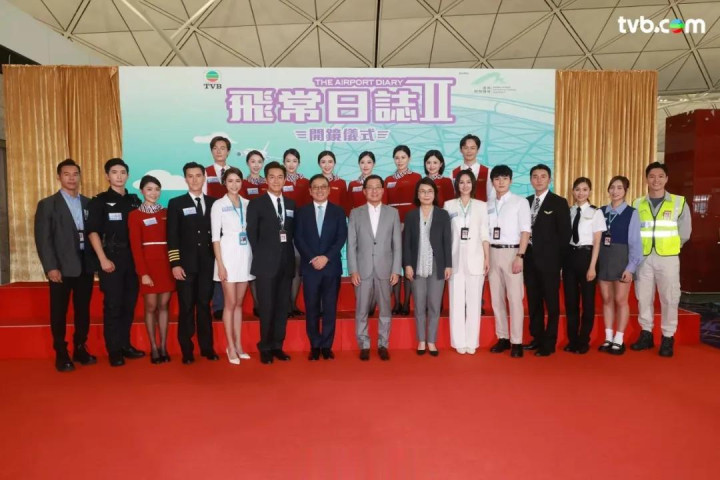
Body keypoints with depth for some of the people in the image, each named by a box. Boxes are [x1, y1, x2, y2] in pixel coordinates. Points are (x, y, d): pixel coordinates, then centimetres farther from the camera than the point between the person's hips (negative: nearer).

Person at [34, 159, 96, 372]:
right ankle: (61, 354, 15)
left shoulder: (88, 203, 10)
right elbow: (43, 239, -6)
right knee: (59, 312, 4)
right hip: (61, 267, -3)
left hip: (85, 265, 3)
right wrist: (51, 267, -14)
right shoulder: (47, 204, 0)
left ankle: (80, 349, 23)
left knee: (83, 310, 10)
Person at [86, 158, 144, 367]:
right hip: (111, 260, -4)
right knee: (112, 305, -1)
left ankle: (125, 345, 22)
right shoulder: (99, 201, 0)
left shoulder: (135, 200, 12)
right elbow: (92, 232, -6)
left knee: (129, 304, 9)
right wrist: (103, 259, -14)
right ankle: (113, 350, 8)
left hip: (132, 260, 4)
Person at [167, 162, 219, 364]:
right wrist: (175, 264, -10)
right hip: (186, 264, -2)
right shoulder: (176, 203, 4)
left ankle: (207, 348, 17)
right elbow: (172, 237, -2)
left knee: (204, 306, 8)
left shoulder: (213, 203, 10)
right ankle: (187, 351, 13)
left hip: (207, 264, 2)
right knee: (186, 308, 3)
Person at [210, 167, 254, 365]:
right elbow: (215, 237, -6)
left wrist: (255, 258, 2)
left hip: (245, 255, 4)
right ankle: (231, 347, 9)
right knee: (230, 303, 0)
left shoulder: (247, 204, 8)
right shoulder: (218, 205, -2)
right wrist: (220, 264, -12)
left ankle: (238, 345, 18)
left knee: (239, 303, 10)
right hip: (228, 256, -4)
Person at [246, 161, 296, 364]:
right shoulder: (256, 204, 1)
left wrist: (290, 255, 3)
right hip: (266, 263, -4)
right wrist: (261, 257, -5)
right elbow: (252, 235, -1)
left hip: (286, 262, 4)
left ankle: (277, 346, 18)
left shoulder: (291, 204, 13)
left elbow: (292, 233, 13)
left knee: (282, 307, 8)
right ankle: (265, 348, 13)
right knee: (266, 307, 0)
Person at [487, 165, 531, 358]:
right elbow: (485, 232, 9)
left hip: (511, 252, -4)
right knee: (496, 298, 8)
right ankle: (502, 338, 19)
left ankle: (516, 342, 5)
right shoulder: (488, 205, 10)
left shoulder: (520, 202, -1)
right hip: (493, 252, 4)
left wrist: (520, 256, -14)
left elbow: (525, 231, -6)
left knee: (514, 298, -3)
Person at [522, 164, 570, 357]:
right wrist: (523, 254, 2)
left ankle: (549, 343, 9)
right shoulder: (526, 202, 11)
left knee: (551, 303, 2)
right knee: (533, 301, 12)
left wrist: (559, 259, -8)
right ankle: (537, 338, 24)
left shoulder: (559, 202, -2)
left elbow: (565, 233, -5)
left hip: (549, 260, -5)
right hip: (530, 259, 5)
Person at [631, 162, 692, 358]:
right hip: (643, 257, 2)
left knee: (669, 298, 1)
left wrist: (669, 246, 5)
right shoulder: (637, 204, 5)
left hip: (667, 257, -2)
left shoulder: (679, 202, 2)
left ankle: (668, 338, 13)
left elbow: (685, 233, 5)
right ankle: (646, 334, 20)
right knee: (643, 297, 6)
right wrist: (639, 249, 0)